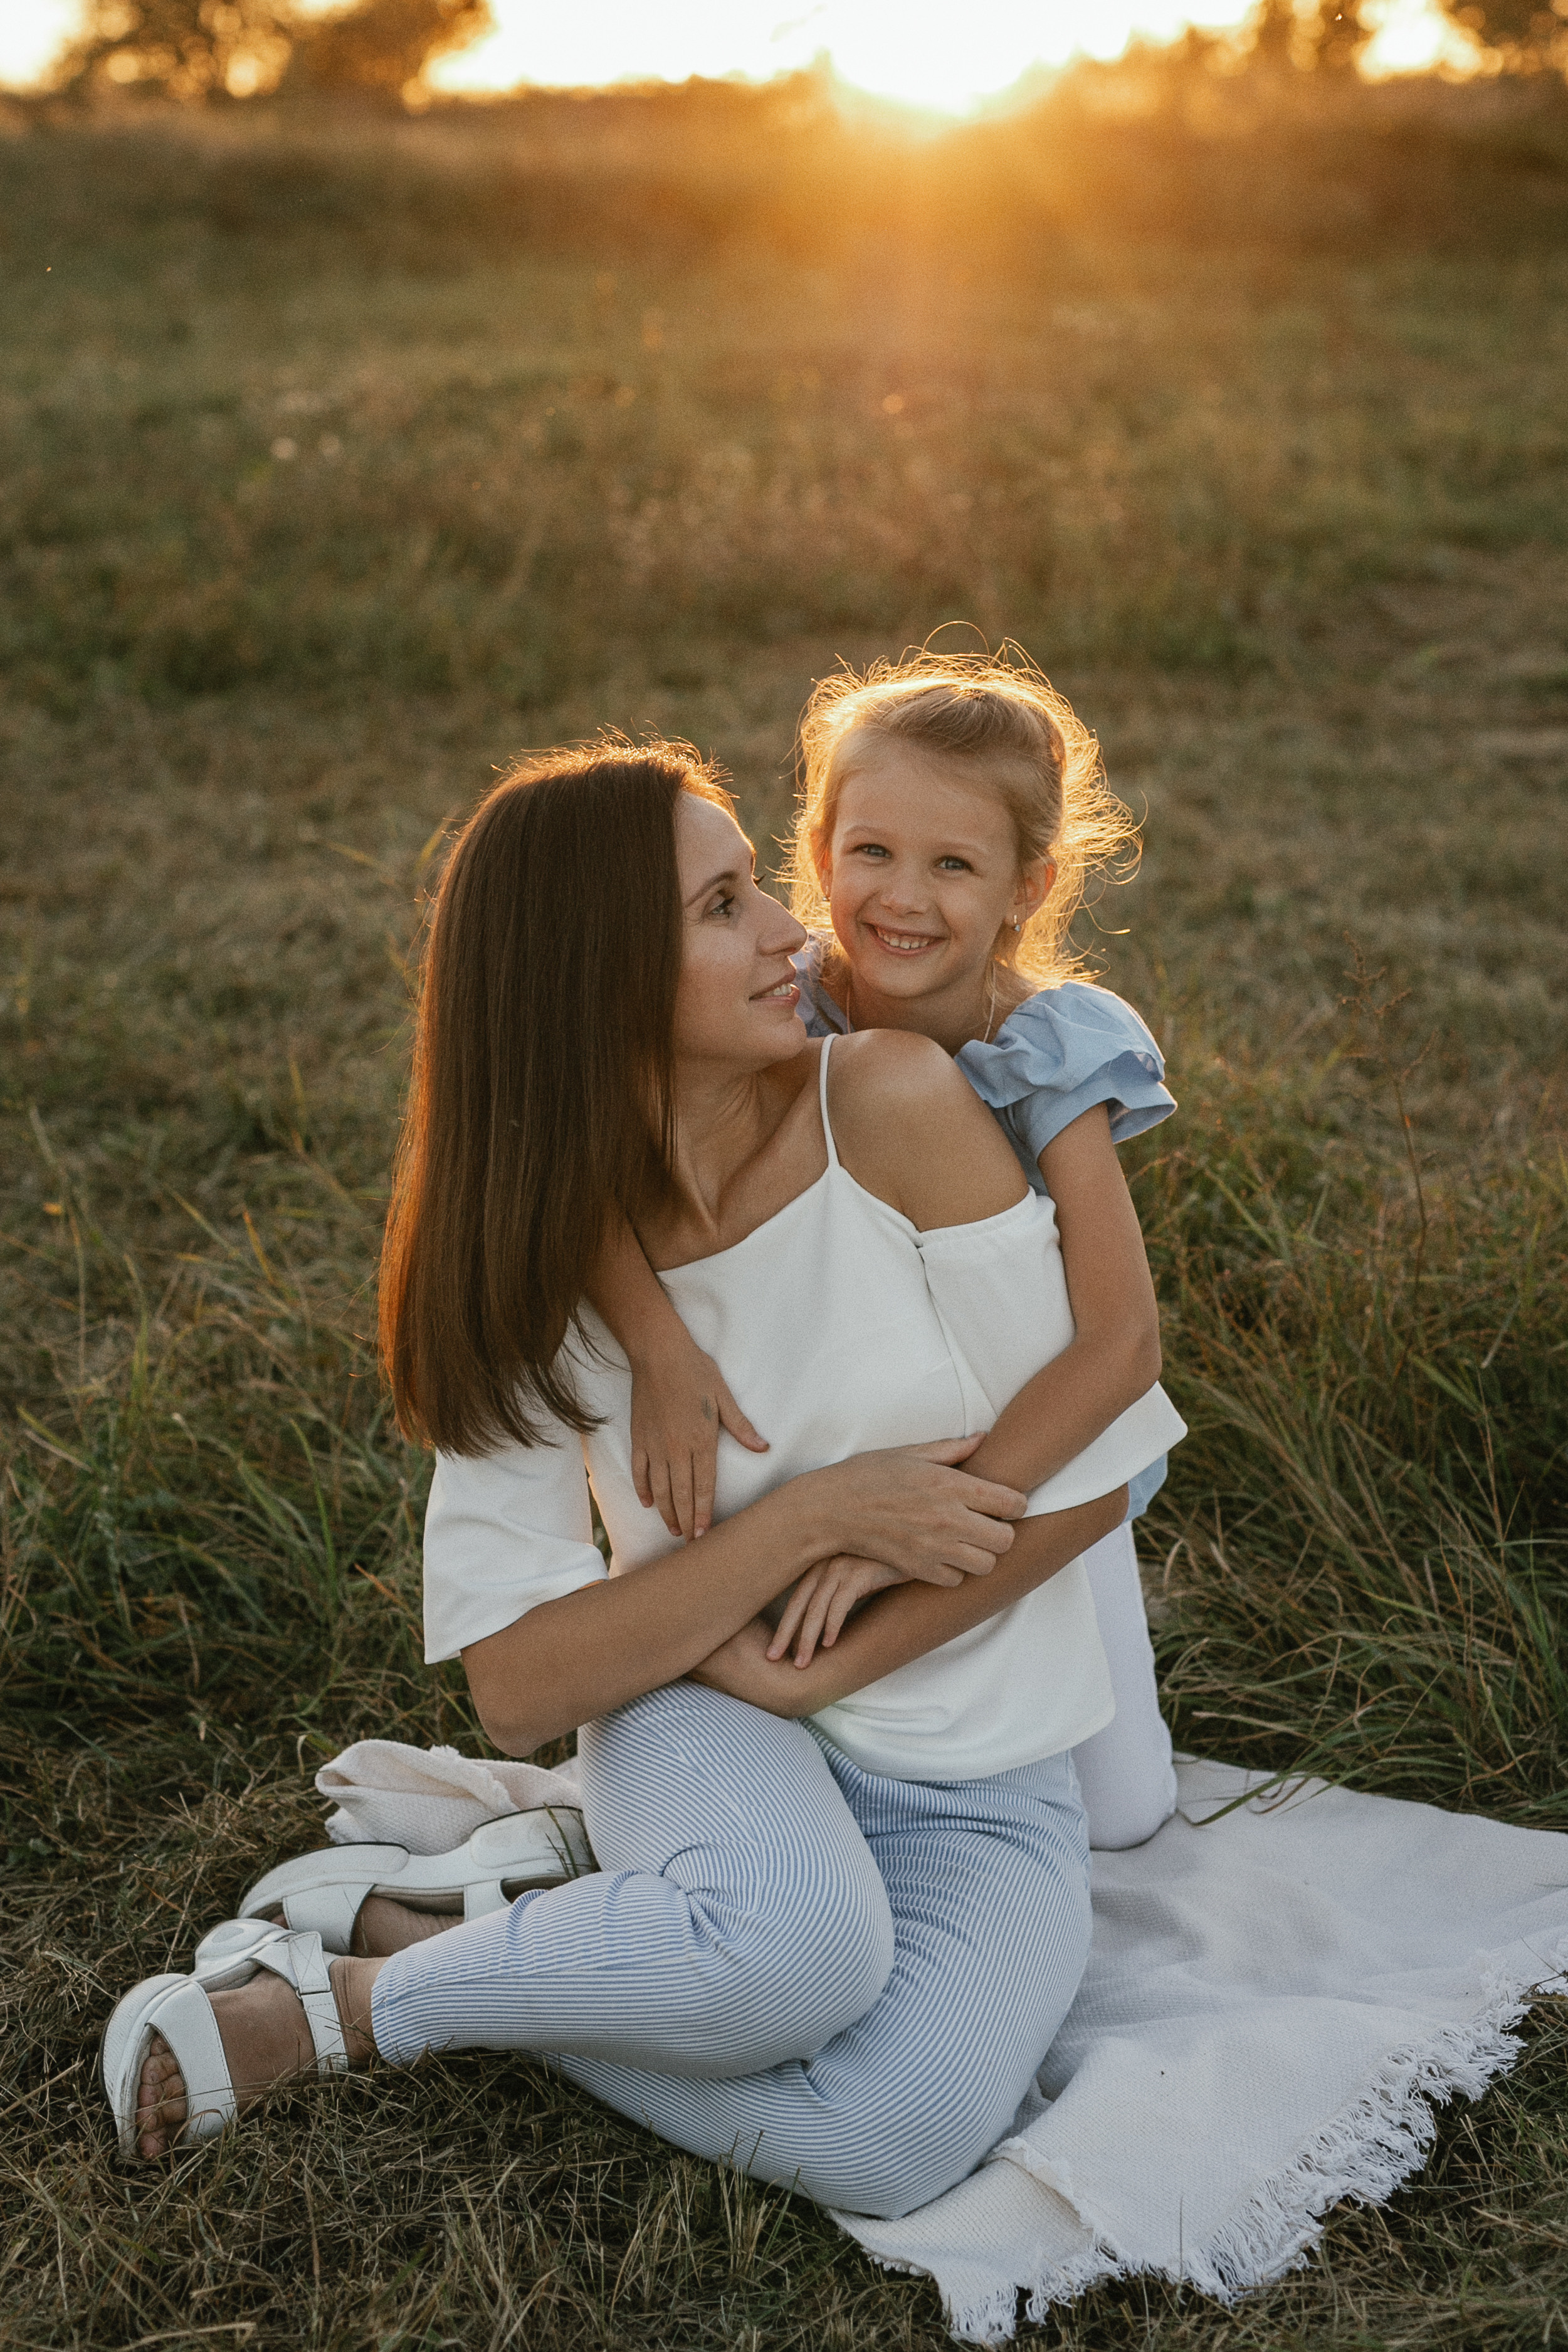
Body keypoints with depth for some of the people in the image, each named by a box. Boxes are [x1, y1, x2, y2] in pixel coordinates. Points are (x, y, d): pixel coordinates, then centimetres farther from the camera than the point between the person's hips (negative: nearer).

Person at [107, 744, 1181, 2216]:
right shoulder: (535, 1261, -7)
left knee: (889, 2140, -30)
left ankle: (426, 1948, -7)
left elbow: (1084, 1475, -9)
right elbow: (518, 1689, -12)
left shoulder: (892, 1105, -12)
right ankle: (319, 2004, -10)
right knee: (797, 1938, -37)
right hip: (706, 1725, -1)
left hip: (981, 1787, 1)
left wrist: (818, 1664, -13)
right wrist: (815, 1512, -21)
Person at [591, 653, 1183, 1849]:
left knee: (1115, 1809, 5)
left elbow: (1121, 1342, -34)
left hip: (1036, 1447, -1)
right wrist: (661, 1345, -46)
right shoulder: (781, 1013, -22)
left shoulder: (1050, 1053, -26)